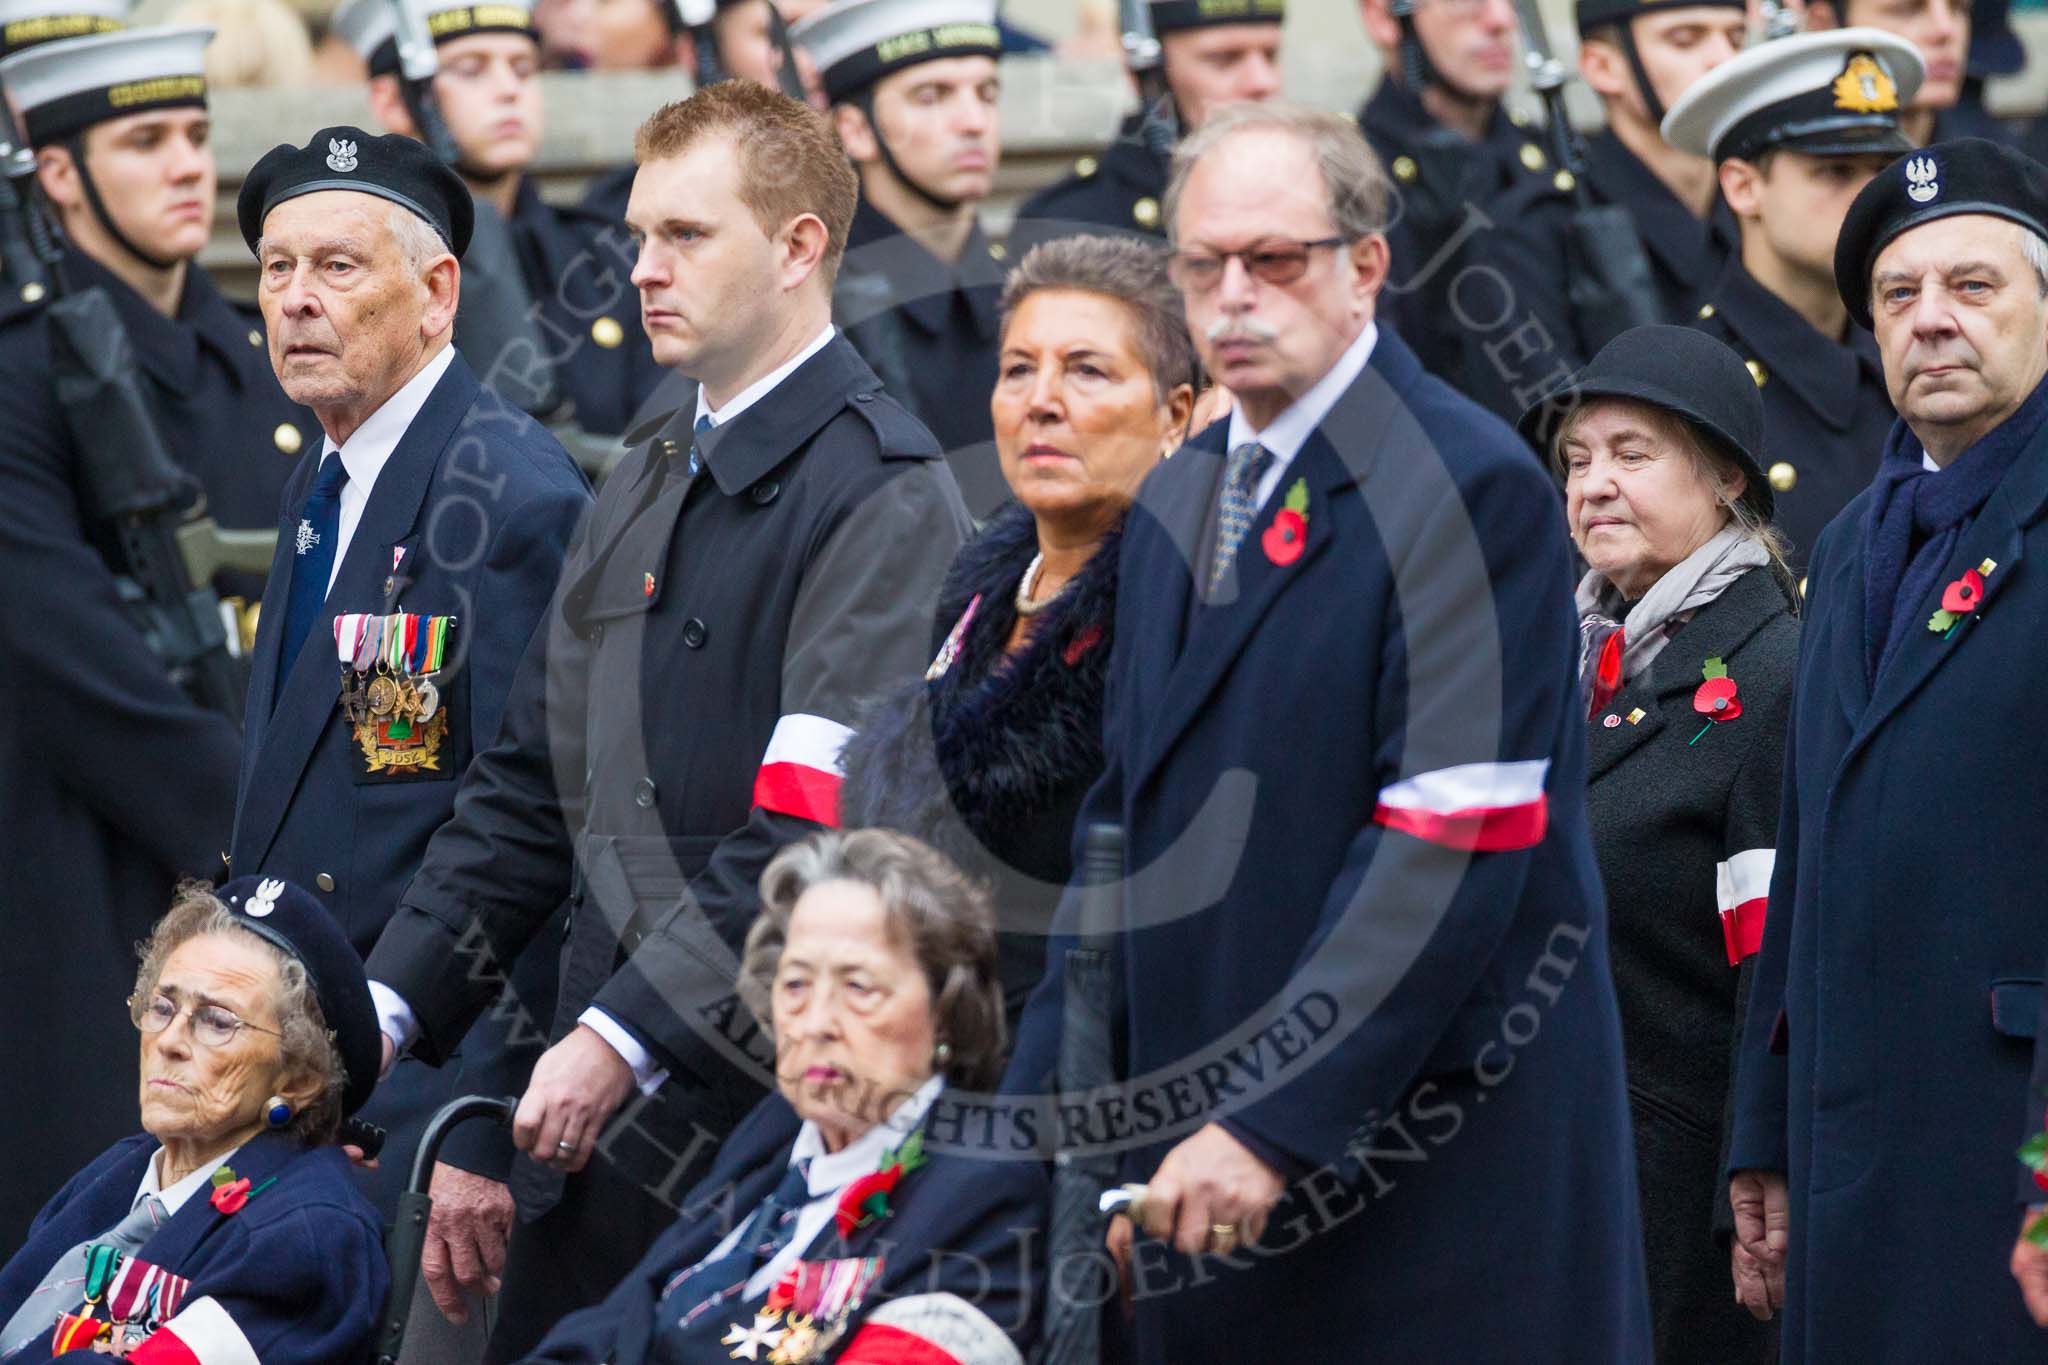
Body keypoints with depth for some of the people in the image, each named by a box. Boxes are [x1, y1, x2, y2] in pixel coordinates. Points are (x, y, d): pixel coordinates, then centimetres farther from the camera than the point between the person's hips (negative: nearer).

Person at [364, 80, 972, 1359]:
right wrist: (388, 1009, 9)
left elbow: (819, 829, -19)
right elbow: (533, 786, 19)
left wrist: (623, 1037, -22)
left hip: (768, 1106, -8)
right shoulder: (650, 481, 18)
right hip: (603, 1110, 8)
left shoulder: (887, 499, -10)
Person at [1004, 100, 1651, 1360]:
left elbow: (1449, 846, -18)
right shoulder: (1180, 502, 16)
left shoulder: (1469, 488, -10)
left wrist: (1275, 1121, -22)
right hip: (1211, 1161, 7)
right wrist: (1044, 1115, 7)